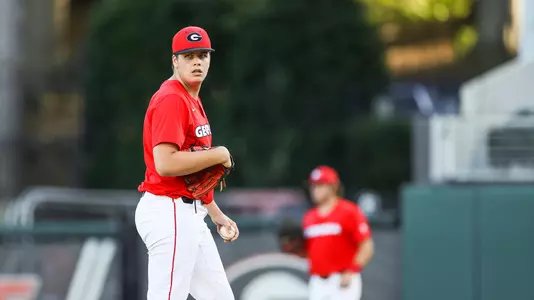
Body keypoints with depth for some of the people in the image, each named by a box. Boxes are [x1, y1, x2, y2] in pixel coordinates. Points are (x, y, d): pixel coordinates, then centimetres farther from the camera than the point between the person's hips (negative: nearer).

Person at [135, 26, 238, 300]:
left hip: (189, 215, 11)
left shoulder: (192, 101, 19)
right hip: (170, 213, -11)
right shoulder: (171, 99, -14)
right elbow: (165, 164, -25)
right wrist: (218, 155, -14)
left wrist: (216, 214, 25)